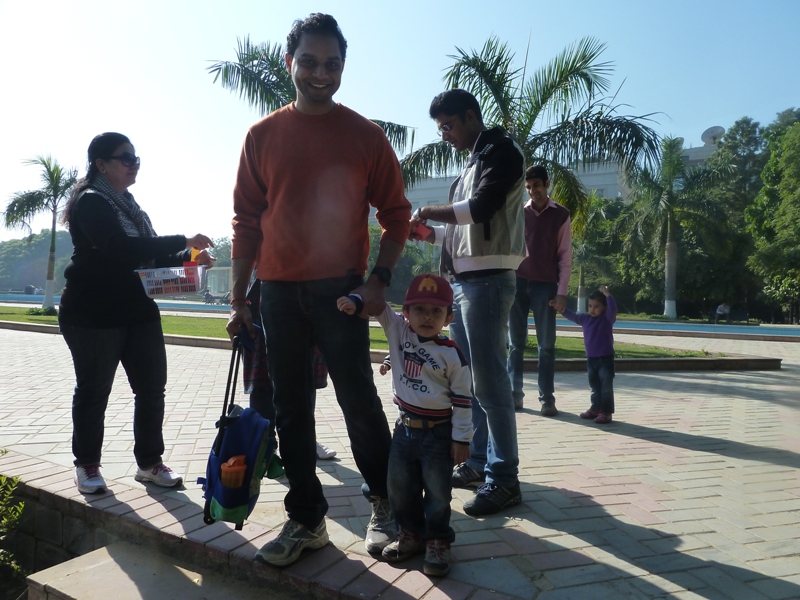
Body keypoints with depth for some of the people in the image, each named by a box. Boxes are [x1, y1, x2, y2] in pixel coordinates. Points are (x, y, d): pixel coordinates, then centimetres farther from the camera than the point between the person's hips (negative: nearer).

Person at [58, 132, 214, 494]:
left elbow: (146, 255, 19)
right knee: (93, 390, 4)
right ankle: (87, 465, 21)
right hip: (93, 314, -7)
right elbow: (120, 249, -25)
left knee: (152, 387, 5)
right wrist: (183, 241, -26)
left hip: (137, 310, 8)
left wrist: (189, 257, 4)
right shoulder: (91, 203, -9)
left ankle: (149, 462, 16)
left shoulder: (127, 205, 17)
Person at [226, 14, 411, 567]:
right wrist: (239, 298, 5)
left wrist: (379, 278, -9)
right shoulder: (263, 136, 8)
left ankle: (385, 503, 22)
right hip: (279, 293, 3)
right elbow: (247, 220, 9)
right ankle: (307, 520, 22)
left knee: (359, 400, 0)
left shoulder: (366, 136, 2)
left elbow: (395, 214, 4)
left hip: (342, 289, -3)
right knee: (291, 411, 8)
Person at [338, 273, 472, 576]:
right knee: (400, 486, 14)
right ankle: (411, 533, 33)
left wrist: (461, 438, -10)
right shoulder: (398, 330, -3)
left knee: (437, 491, 5)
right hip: (404, 427, 5)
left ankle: (438, 541, 23)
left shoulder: (452, 354, -14)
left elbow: (463, 399, -10)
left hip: (437, 432, -4)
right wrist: (355, 302, -23)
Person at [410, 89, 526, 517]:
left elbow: (482, 208, -18)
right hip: (460, 280, 9)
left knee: (489, 379, -9)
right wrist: (426, 233, 10)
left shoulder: (500, 152, -2)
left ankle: (504, 478, -2)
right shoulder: (471, 164, 24)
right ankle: (477, 462, 20)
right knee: (466, 377, 10)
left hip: (486, 280, -9)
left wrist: (428, 212, -7)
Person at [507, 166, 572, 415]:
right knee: (516, 343, 4)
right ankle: (514, 394, 10)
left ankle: (547, 398, 4)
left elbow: (565, 256, 2)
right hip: (518, 282, 2)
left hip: (545, 286, -2)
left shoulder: (560, 215, 5)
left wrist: (562, 292, -5)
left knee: (546, 345, 0)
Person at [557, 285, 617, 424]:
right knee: (595, 387, 16)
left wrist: (607, 293, -27)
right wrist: (562, 308, -6)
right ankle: (595, 409, 26)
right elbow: (572, 316, 9)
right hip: (591, 358, 6)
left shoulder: (607, 318, -11)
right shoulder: (585, 318, 5)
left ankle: (606, 412, 2)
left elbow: (613, 308, -28)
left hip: (606, 359, -6)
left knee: (606, 387, -3)